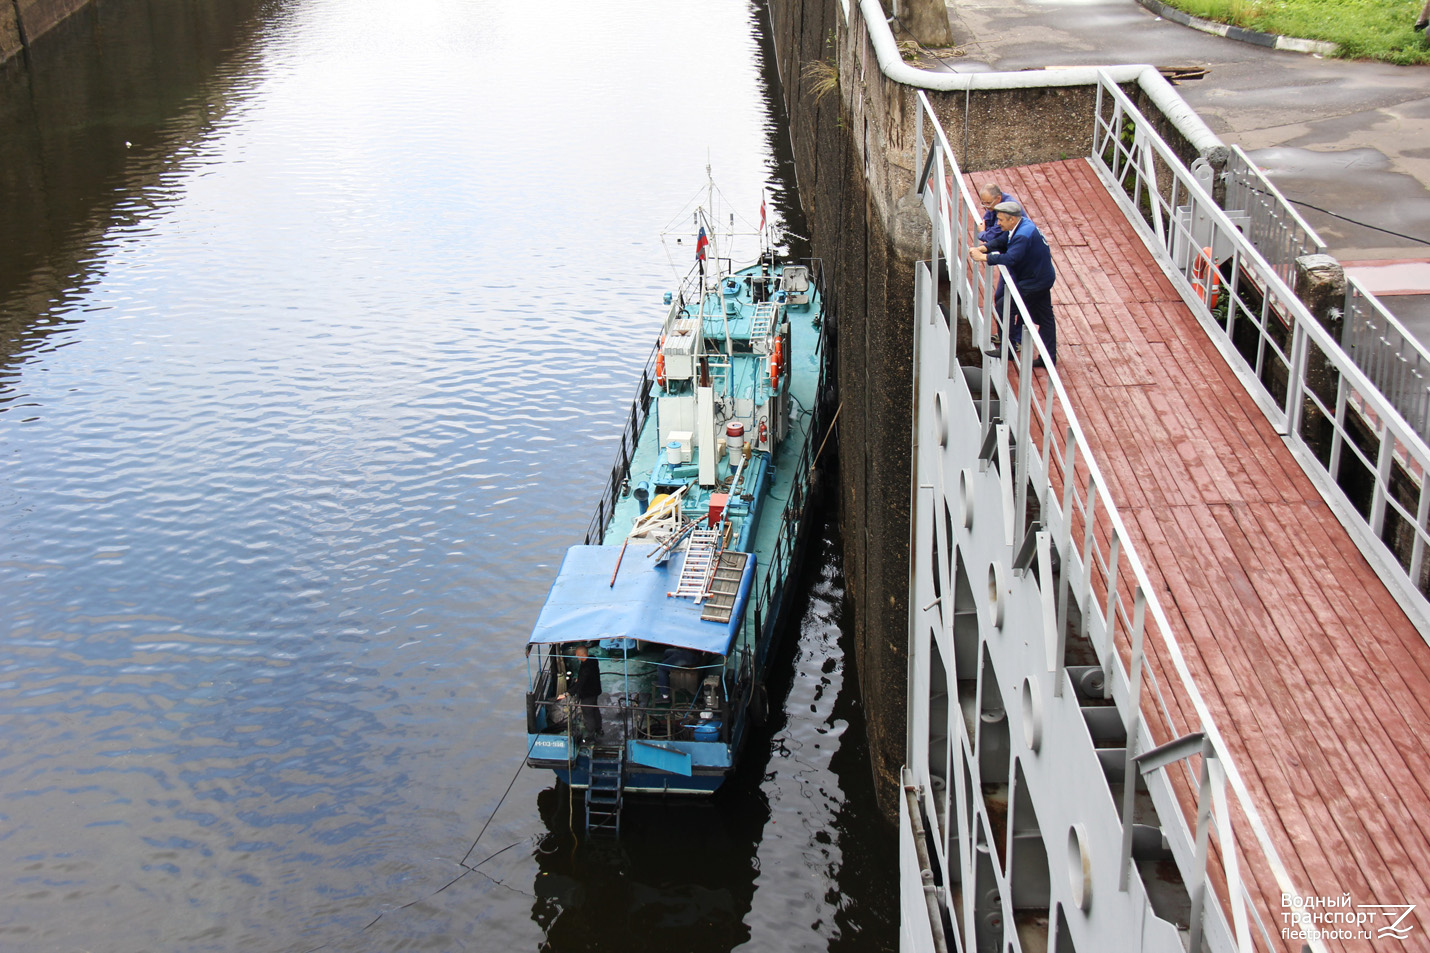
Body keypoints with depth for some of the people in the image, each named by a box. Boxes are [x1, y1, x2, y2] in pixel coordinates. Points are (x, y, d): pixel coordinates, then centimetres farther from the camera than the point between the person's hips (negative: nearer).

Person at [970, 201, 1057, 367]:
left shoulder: (1023, 235, -29)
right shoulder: (1021, 225, 2)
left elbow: (1010, 258, -39)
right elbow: (1001, 241, 7)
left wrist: (983, 257, -34)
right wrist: (983, 248, -10)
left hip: (1032, 283, -10)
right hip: (1043, 277, 10)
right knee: (1045, 317, 14)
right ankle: (1049, 357, 22)